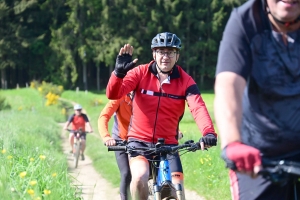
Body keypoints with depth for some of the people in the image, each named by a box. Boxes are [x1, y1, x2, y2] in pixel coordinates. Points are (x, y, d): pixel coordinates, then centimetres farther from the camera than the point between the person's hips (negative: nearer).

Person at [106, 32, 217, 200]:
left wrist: (209, 132, -41)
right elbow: (113, 94, -19)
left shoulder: (185, 81, -6)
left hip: (168, 144, 2)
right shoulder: (140, 73, -7)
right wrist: (119, 72, -40)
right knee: (140, 177, -30)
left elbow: (198, 107, -22)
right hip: (139, 141, -1)